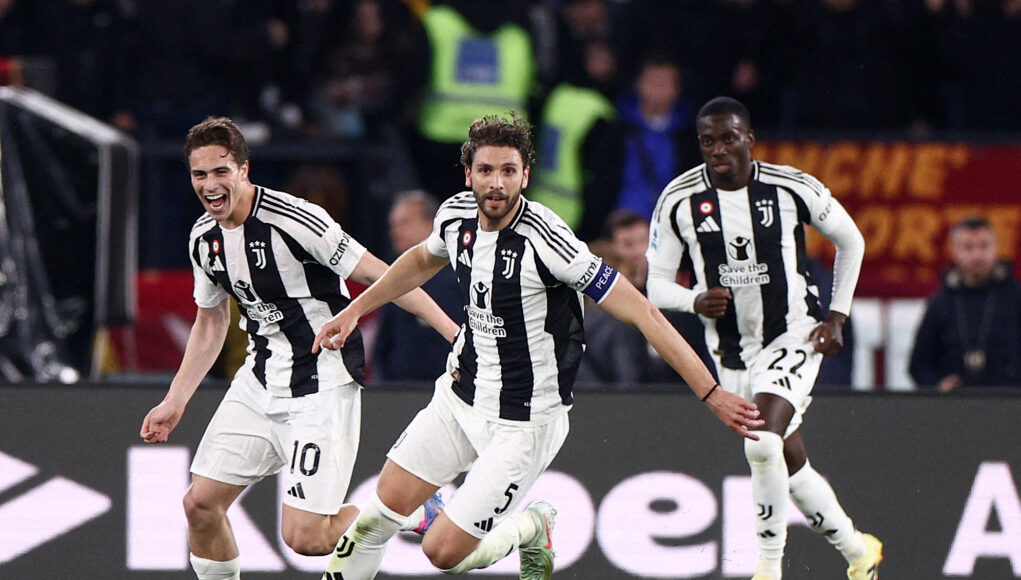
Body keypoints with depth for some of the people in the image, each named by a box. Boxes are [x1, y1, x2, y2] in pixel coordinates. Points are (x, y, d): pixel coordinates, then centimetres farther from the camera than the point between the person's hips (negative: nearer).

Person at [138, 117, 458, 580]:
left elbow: (376, 274, -15)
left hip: (322, 382, -7)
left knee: (304, 536, -13)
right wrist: (175, 401, 18)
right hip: (260, 382, 7)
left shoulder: (292, 220, -20)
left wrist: (454, 332, -17)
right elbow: (211, 322, 21)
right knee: (200, 503, 1)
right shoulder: (203, 238, 4)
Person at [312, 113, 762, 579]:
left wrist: (711, 393, -27)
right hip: (460, 396, 6)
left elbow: (643, 314, -25)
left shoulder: (545, 241, -27)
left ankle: (531, 532, 22)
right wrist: (354, 310, 24)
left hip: (524, 423, -6)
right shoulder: (456, 215, -6)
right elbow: (423, 260, 21)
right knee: (383, 510, 5)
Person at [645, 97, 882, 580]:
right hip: (730, 349, 4)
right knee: (789, 461, 12)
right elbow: (657, 285, -1)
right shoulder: (679, 201, -8)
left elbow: (850, 241, 5)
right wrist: (696, 301, -23)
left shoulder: (792, 188, -12)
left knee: (763, 444, -25)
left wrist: (836, 317, -1)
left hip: (793, 336, -4)